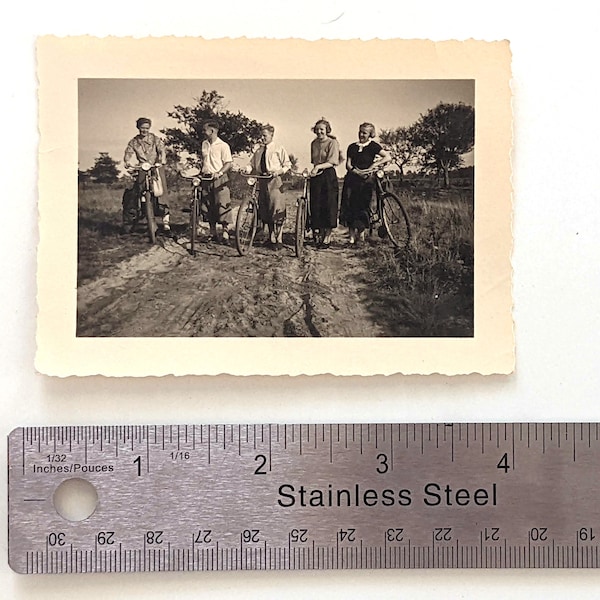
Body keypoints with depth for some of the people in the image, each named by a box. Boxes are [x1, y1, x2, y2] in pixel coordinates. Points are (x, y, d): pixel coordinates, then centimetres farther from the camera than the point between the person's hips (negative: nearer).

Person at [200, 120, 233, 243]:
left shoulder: (223, 146, -7)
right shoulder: (204, 144, 13)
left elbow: (229, 163, -9)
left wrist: (219, 173, -22)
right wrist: (201, 172, 12)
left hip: (219, 179, -6)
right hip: (206, 179, 6)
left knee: (222, 205, -8)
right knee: (207, 206, 6)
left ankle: (225, 232, -1)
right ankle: (213, 233, 15)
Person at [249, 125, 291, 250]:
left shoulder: (279, 149, 2)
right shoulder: (258, 151, 16)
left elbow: (287, 165, 2)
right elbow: (253, 166, 18)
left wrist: (278, 171, -15)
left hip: (274, 181, -5)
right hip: (262, 182, 5)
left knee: (277, 210, -10)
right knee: (265, 212, 7)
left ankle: (278, 240, -6)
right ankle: (271, 238, 18)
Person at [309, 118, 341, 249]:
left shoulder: (333, 143, -5)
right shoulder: (314, 143, 13)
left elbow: (332, 162, -15)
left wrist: (319, 167, -26)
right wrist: (313, 168, 7)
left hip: (329, 176, -5)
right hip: (316, 176, 5)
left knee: (328, 205, -3)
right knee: (316, 205, 1)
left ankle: (327, 237, 3)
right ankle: (318, 232, 12)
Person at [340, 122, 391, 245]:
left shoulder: (373, 146, 3)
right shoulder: (352, 147, 14)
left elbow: (388, 157, -8)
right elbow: (348, 164, 7)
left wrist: (372, 166, -13)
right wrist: (356, 171, -12)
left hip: (366, 180, -3)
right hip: (352, 179, 3)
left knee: (362, 206, -9)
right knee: (350, 206, -6)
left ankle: (361, 232, 7)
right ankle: (352, 236, -3)